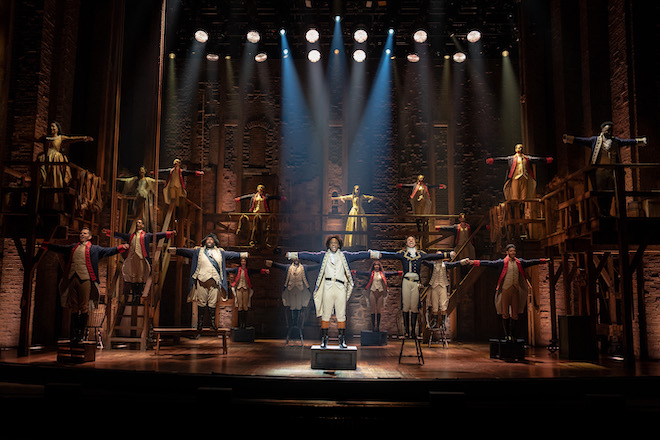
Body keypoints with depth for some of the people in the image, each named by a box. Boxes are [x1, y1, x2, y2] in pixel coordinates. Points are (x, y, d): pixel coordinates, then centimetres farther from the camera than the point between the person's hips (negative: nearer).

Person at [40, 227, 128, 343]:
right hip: (72, 279, 4)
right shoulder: (73, 247, 24)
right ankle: (74, 333, 11)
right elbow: (58, 248, 36)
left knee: (84, 307, -5)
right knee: (74, 307, 6)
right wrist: (46, 245, 39)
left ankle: (81, 333, 2)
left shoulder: (94, 249, 11)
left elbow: (108, 251, 0)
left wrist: (121, 247, -14)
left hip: (85, 279, -4)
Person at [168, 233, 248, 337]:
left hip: (214, 280, 1)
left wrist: (243, 254, 24)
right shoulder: (198, 251, 15)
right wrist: (174, 250, 4)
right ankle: (199, 325, 2)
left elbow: (231, 254, 25)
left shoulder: (220, 252, 20)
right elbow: (185, 251, 12)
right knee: (201, 302, -3)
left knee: (213, 303, 0)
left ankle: (213, 323, 7)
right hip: (202, 280, -1)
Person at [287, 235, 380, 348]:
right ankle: (324, 340, 4)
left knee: (341, 315, 0)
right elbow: (308, 255, 11)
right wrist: (291, 255, 8)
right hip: (327, 288, 0)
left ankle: (342, 340, 6)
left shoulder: (345, 256, 14)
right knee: (325, 315, -1)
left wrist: (376, 254, 10)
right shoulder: (323, 256, 12)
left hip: (341, 288, 0)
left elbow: (359, 255, 12)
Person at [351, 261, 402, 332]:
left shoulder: (383, 273, 9)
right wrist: (355, 272, -8)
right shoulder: (370, 273, 7)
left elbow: (391, 273, 5)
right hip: (372, 292, -1)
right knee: (373, 310, -2)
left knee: (379, 310, 2)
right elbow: (362, 272, 1)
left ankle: (378, 326, 7)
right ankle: (373, 326, 2)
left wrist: (398, 272, -5)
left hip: (380, 292, 1)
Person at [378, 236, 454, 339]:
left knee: (414, 307, -2)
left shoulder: (421, 254, 15)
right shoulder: (402, 253, 11)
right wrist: (379, 254, -11)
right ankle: (406, 330, 3)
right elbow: (391, 256, 1)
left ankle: (413, 330, 2)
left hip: (416, 282, 1)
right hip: (406, 282, -1)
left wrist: (448, 254, 8)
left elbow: (432, 256, 12)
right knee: (405, 306, -3)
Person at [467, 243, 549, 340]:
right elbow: (489, 263, -3)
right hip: (505, 290, -3)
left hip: (515, 291, 3)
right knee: (505, 314, 0)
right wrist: (474, 262, -11)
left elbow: (530, 262, 21)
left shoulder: (519, 262, 12)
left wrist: (544, 260, 25)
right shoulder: (502, 262, 1)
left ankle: (511, 334, 14)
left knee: (515, 314, 4)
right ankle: (506, 334, 11)